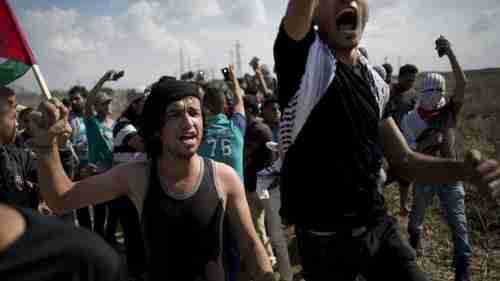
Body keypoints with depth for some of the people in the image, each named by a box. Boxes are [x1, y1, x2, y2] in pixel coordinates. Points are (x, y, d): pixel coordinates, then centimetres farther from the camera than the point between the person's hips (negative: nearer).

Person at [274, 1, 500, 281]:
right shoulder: (303, 56, -10)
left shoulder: (374, 82, 5)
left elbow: (404, 160, 8)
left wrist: (465, 170, -9)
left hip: (379, 226, 4)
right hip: (324, 237, -4)